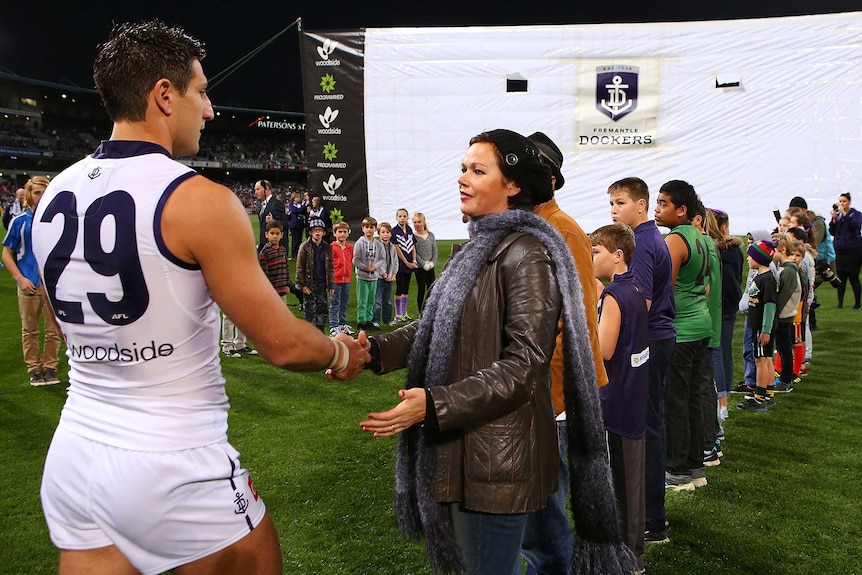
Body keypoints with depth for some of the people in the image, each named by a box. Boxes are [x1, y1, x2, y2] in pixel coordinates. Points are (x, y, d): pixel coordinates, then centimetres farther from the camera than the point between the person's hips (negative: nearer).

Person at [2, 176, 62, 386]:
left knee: (54, 329, 5)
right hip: (29, 285, 0)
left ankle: (50, 367, 18)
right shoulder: (19, 221, 2)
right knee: (29, 330, 8)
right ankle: (34, 369, 19)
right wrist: (20, 278, -7)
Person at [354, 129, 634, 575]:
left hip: (498, 454, -9)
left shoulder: (526, 255, -16)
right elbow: (436, 326, 10)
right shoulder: (479, 248, 13)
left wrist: (434, 404, -28)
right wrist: (375, 351, -5)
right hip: (463, 446, 9)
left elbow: (523, 364, -22)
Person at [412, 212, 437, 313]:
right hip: (419, 267, -3)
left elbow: (434, 250, 5)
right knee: (421, 289, 2)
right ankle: (421, 313, 9)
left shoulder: (431, 235, 5)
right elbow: (414, 253, -9)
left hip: (430, 266, 4)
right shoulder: (413, 236, -6)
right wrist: (424, 264, -15)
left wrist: (432, 262, -8)